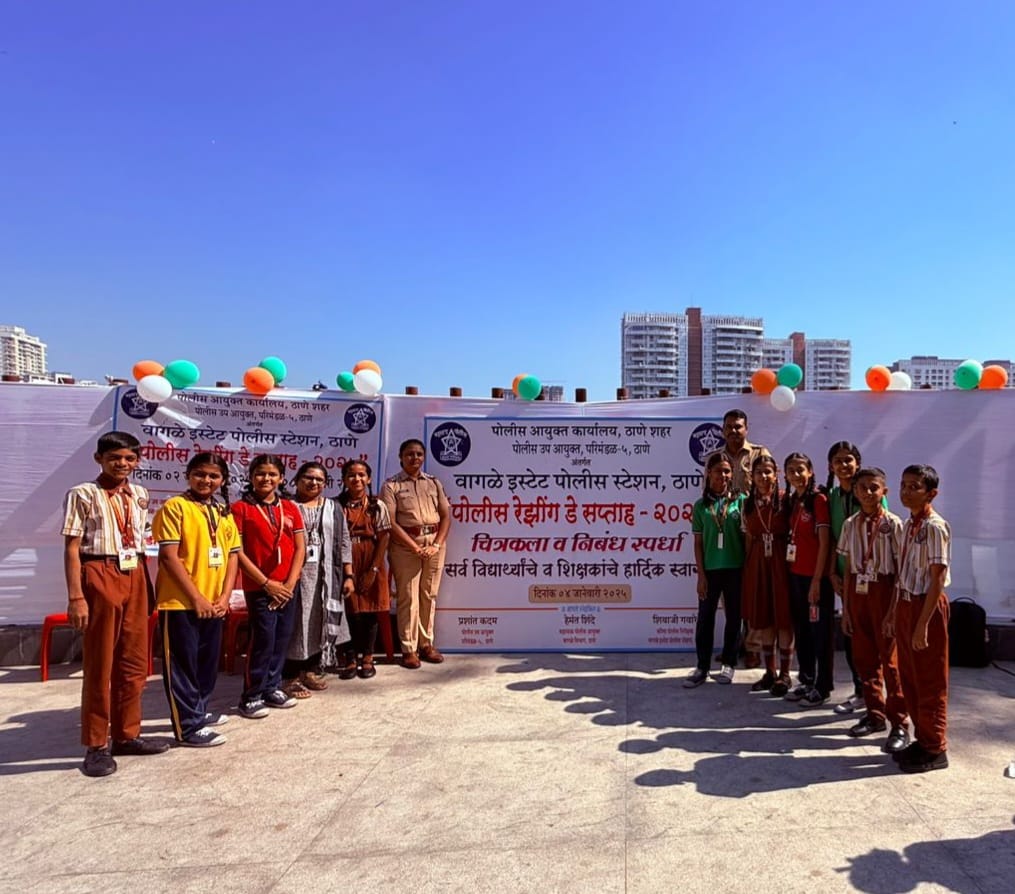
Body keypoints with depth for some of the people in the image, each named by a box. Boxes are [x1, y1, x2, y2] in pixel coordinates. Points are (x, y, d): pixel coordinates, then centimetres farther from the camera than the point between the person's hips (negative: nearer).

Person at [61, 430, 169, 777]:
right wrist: (76, 597, -14)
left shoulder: (139, 495, 10)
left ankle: (127, 734, 26)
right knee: (99, 665, 3)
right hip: (100, 577, -6)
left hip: (134, 577, 6)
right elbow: (72, 549, -9)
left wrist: (147, 584, 12)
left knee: (134, 662, 12)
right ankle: (96, 745, 15)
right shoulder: (83, 495, -6)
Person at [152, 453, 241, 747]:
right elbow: (168, 557, -14)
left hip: (213, 603, 7)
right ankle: (188, 727, 9)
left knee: (207, 660, 16)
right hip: (180, 602, -7)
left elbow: (232, 555, 11)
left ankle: (198, 711, 33)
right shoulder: (175, 507, -8)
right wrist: (196, 597, -15)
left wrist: (224, 596, -2)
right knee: (182, 663, 1)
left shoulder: (223, 513, 12)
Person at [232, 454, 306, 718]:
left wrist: (290, 582, -6)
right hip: (258, 586, -5)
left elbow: (300, 548, 5)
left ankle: (272, 688, 24)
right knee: (263, 639, -5)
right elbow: (237, 552, -9)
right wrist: (266, 582, -12)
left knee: (282, 638, 9)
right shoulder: (241, 508, -5)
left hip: (288, 586, 5)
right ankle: (251, 696, 8)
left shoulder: (290, 508, 8)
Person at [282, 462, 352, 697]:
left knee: (321, 621, 8)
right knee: (295, 622, -2)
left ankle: (311, 669, 21)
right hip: (294, 573, -4)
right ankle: (290, 676, 6)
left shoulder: (333, 508, 13)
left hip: (326, 576, 4)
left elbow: (344, 543, 11)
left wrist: (348, 575, 6)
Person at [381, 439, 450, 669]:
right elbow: (390, 522, -7)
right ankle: (409, 649, 7)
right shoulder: (391, 485, 0)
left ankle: (426, 643, 19)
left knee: (429, 595, 9)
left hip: (435, 543, 4)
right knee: (408, 597, -1)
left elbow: (446, 516, 7)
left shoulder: (434, 483, 12)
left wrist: (436, 545, -7)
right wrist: (415, 547, -12)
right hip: (405, 545, -3)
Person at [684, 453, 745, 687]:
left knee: (733, 617, 9)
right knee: (705, 618, 4)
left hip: (735, 568, 0)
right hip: (710, 569, 1)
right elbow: (698, 543, 4)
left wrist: (748, 569, -4)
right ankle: (702, 667, 14)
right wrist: (701, 575, -1)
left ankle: (728, 664, 23)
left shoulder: (741, 501, 1)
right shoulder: (701, 506, 3)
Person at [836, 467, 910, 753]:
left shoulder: (893, 524, -7)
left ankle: (899, 725, 10)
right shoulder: (850, 524, 6)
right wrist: (845, 607, 8)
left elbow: (899, 569, -7)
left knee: (890, 660, 0)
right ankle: (875, 715, 27)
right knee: (864, 658, 12)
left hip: (883, 592, -5)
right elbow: (848, 568, 8)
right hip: (857, 592, 5)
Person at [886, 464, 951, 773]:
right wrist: (893, 611, 14)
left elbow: (937, 579, -19)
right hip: (905, 605, 8)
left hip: (927, 606, -8)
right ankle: (922, 740, 30)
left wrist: (923, 623, -20)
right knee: (909, 678, 16)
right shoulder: (907, 526, 9)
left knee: (930, 682, 4)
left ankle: (935, 750, 17)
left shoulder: (935, 527, -16)